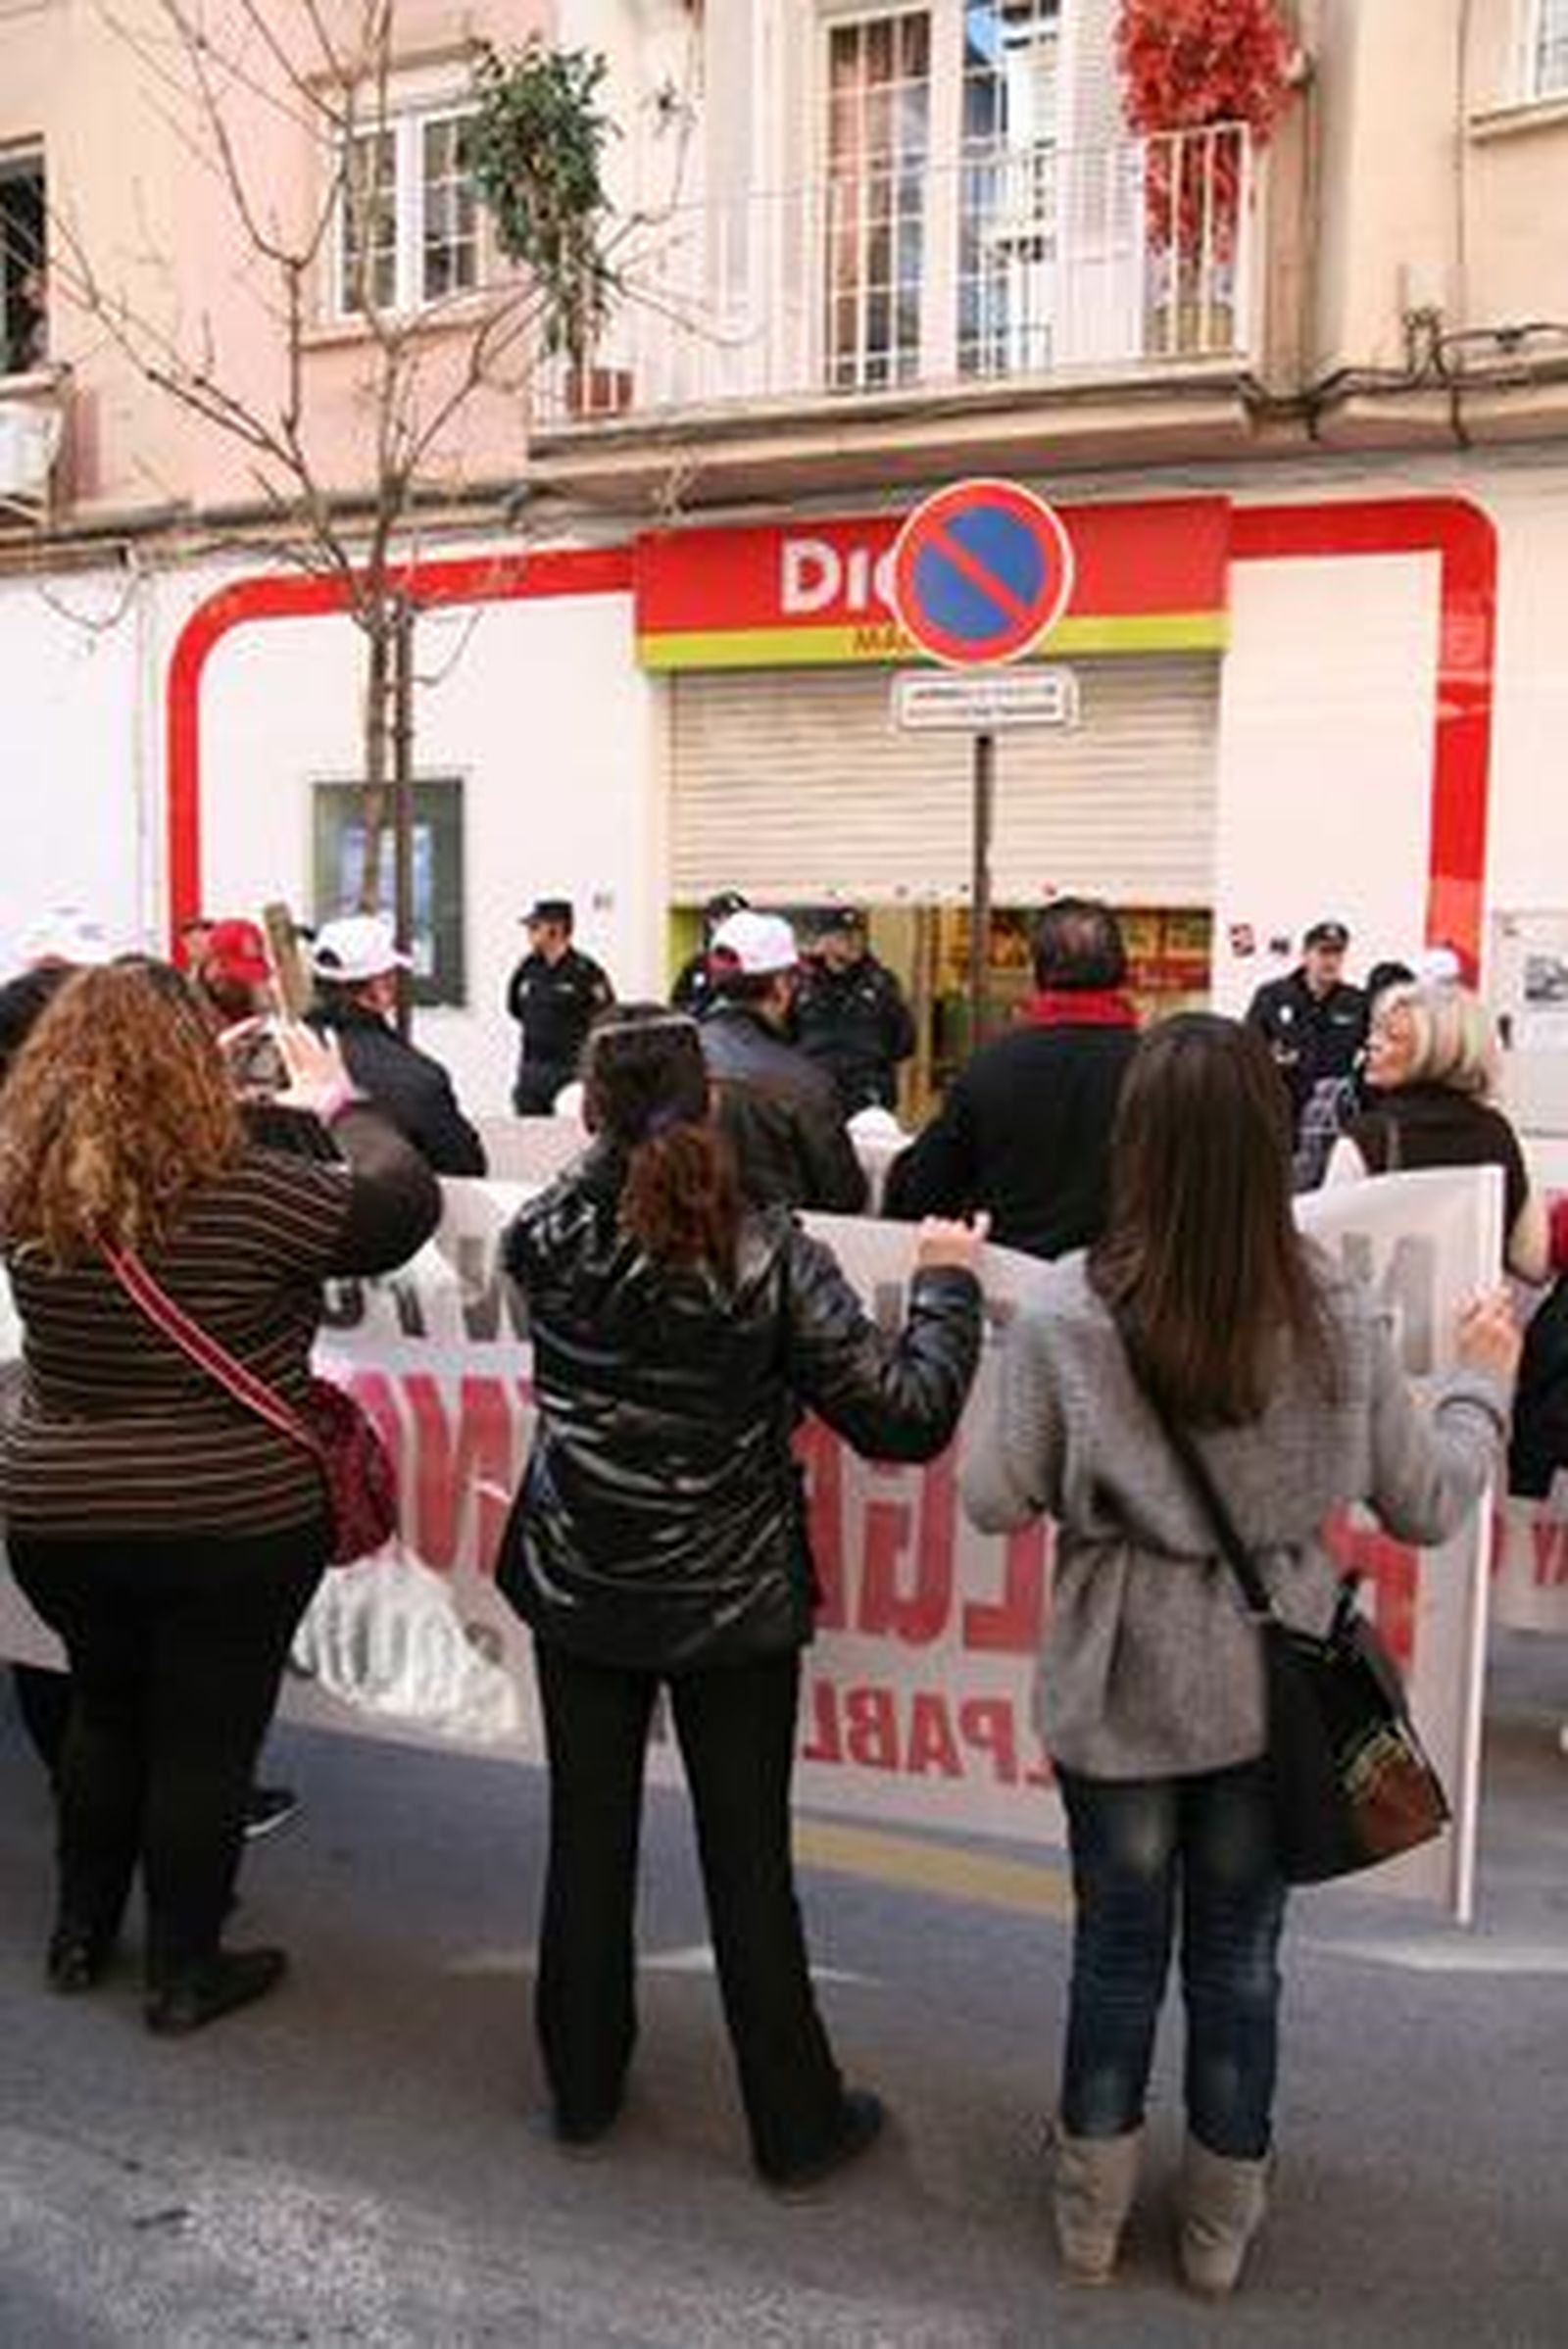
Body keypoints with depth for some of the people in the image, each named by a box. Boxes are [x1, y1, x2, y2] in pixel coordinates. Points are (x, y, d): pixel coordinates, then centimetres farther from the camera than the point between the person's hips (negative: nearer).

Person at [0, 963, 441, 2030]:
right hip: (232, 1526, -5)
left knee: (104, 1712, 25)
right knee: (205, 1743, 11)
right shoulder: (246, 1192, -21)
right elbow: (407, 1204, -11)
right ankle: (185, 1973, 26)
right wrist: (343, 1103, 3)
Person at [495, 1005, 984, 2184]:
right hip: (735, 1601, -2)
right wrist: (947, 1283, -6)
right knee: (748, 1864, 11)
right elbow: (905, 1415, -18)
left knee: (588, 1841, 17)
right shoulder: (768, 1254, -19)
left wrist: (611, 1146, 17)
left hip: (580, 1589, 2)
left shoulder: (547, 1238, -11)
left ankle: (583, 2085, 36)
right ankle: (796, 2121, 26)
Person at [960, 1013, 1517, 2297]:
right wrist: (1483, 1381, 15)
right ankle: (1222, 2225, 39)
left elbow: (995, 1501, -10)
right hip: (1271, 1683, 1)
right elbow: (1426, 1504, -2)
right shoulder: (1340, 1315, -14)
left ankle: (1094, 2212, 38)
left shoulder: (1069, 1314, -19)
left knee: (1119, 1944, 18)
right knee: (1240, 1953, 19)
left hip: (1121, 1683, -1)